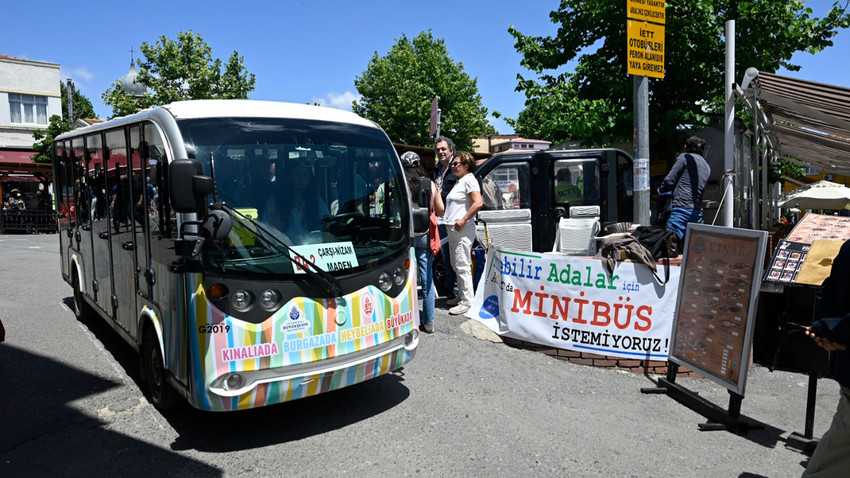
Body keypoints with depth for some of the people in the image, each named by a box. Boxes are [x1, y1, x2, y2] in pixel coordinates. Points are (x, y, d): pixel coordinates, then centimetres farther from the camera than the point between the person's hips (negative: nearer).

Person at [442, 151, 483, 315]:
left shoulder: (469, 180, -11)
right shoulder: (459, 181, 20)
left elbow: (478, 203, -23)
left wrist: (463, 220, -23)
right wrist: (449, 221, 16)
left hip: (463, 229, -11)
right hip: (453, 229, 11)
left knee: (462, 266, -10)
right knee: (457, 265, 16)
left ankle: (466, 302, -6)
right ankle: (461, 296, 26)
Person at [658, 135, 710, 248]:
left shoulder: (685, 157, 2)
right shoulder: (707, 167, 24)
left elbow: (670, 180, -4)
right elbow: (702, 190, 22)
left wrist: (661, 191, 14)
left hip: (681, 208, -8)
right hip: (698, 211, 8)